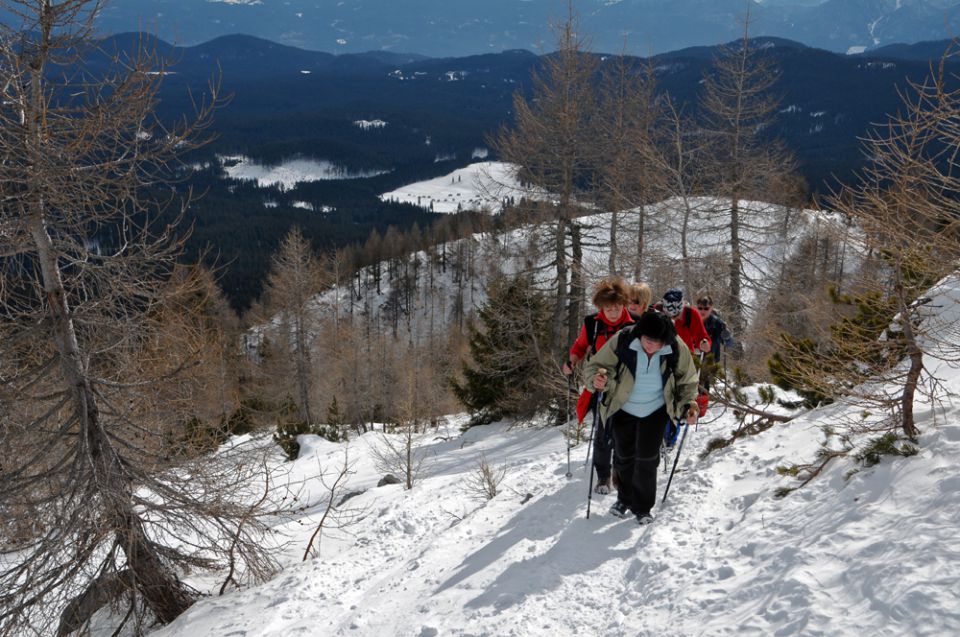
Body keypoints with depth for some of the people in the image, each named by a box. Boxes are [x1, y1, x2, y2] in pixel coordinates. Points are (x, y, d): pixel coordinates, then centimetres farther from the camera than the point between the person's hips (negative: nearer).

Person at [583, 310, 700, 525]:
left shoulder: (677, 349, -21)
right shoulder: (621, 341, -28)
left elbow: (687, 381, -4)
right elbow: (594, 366, -19)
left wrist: (689, 404, -17)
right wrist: (598, 380, -40)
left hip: (655, 410, 0)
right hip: (624, 408, 0)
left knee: (647, 458, -2)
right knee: (624, 455, 14)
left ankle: (643, 507, 19)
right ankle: (624, 498, 39)